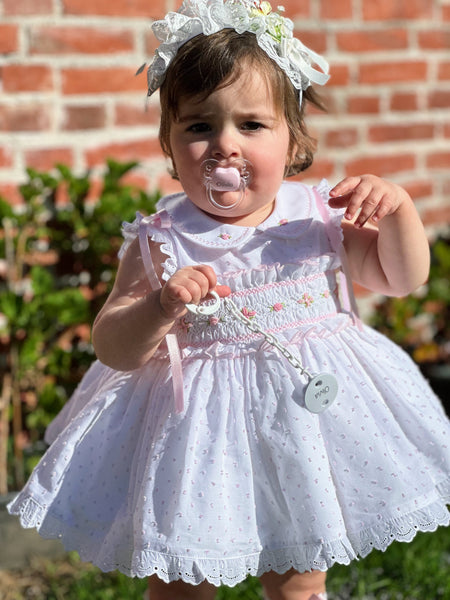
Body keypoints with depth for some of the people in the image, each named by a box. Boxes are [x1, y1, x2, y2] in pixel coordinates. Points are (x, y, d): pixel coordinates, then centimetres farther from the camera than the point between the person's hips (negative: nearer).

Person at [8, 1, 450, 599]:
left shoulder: (318, 217, -4)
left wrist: (397, 209, -13)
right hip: (202, 432, -2)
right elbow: (111, 347, -12)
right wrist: (159, 310, -32)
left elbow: (401, 278, 6)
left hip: (312, 413, 2)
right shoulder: (161, 242, -12)